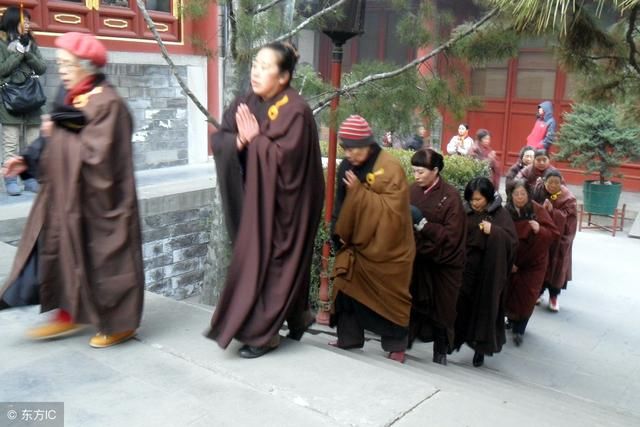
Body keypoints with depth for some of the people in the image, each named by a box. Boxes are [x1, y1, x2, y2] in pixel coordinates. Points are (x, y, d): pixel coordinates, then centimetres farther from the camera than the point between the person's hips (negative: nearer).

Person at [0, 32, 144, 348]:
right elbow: (58, 143, 12)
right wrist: (29, 160, -2)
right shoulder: (69, 97, 8)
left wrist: (58, 134, -15)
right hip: (67, 193, 9)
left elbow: (95, 155, -23)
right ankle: (68, 316, 29)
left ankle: (120, 324, 18)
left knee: (103, 257, 2)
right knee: (61, 252, 14)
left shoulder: (106, 103, -17)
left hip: (95, 199, -9)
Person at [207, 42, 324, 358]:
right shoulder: (246, 103, 7)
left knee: (270, 262, -2)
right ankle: (296, 318, 29)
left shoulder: (295, 110, -15)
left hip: (281, 202, -7)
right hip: (252, 198, 7)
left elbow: (285, 156, -24)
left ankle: (261, 332, 11)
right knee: (254, 259, 12)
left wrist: (255, 139, -14)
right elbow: (218, 141, 3)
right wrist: (240, 141, -17)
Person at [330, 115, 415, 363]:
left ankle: (396, 345, 18)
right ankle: (349, 338, 19)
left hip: (385, 247, -6)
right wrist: (339, 233, -4)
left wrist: (359, 191, -26)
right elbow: (340, 204, 9)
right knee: (347, 287, 5)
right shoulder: (347, 166, 3)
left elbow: (392, 208, -23)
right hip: (356, 244, 6)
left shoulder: (390, 168, -16)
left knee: (389, 295, 4)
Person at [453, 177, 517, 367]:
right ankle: (456, 338, 19)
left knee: (485, 308, 5)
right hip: (465, 268, 2)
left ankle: (481, 347, 19)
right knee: (461, 305, 3)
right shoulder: (465, 212, 1)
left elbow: (512, 241, -9)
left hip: (488, 272, -2)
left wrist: (494, 231, -23)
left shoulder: (500, 214, -6)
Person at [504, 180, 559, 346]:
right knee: (510, 295, 11)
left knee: (526, 298, 2)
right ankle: (512, 321, 37)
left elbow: (554, 234, -8)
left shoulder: (538, 210, -9)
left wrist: (539, 230, -27)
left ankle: (519, 329, 17)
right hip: (511, 263, 1)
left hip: (534, 263, -1)